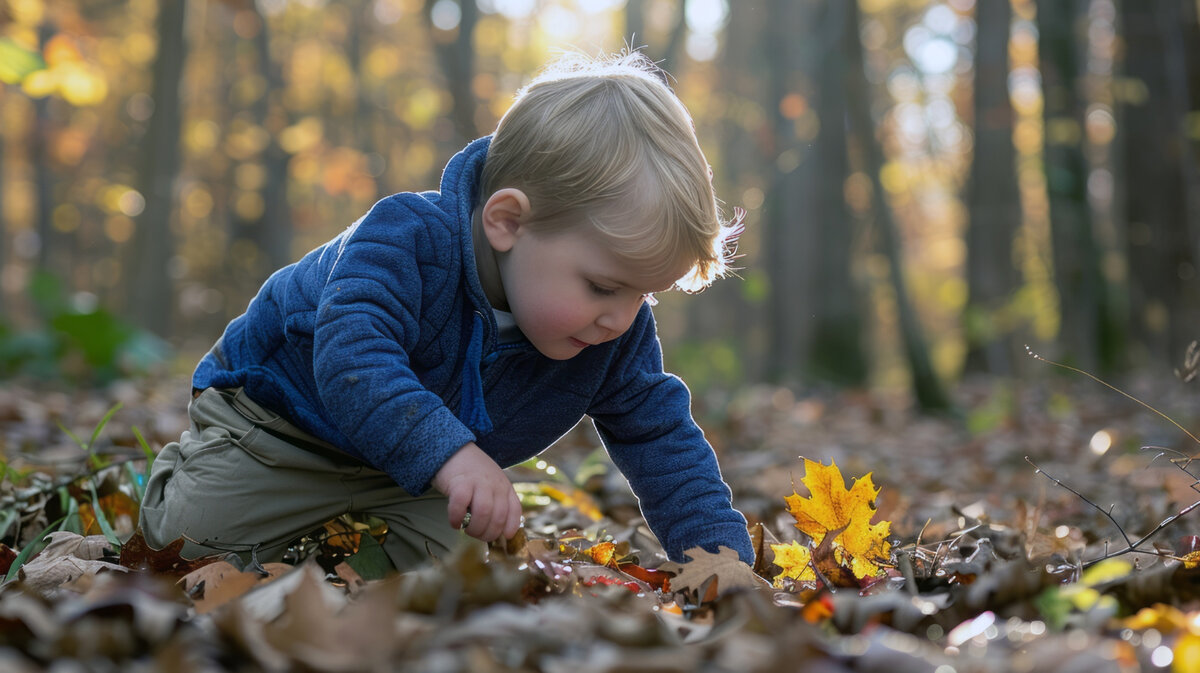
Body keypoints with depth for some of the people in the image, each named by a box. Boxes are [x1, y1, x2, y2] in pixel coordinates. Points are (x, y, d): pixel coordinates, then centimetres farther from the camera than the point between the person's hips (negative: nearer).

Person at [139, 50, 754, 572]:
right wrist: (446, 452, -66)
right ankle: (181, 477, 28)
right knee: (197, 550, -6)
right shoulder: (408, 238, -39)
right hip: (282, 421, -4)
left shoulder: (619, 335, -22)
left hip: (429, 464, 4)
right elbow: (351, 351, -52)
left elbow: (662, 439, -14)